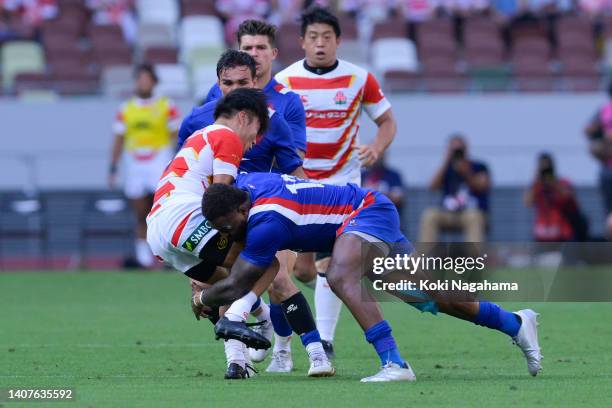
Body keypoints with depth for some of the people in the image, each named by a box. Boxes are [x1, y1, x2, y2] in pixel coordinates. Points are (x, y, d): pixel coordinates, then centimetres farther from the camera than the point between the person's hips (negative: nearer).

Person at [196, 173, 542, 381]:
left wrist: (202, 298, -6)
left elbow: (235, 287, -25)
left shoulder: (267, 220, -30)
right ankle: (515, 323, 26)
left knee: (341, 278, -34)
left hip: (369, 212, -10)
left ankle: (395, 364, -38)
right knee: (428, 294, 14)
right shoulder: (243, 183, -6)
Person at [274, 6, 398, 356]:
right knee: (302, 269, -3)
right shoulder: (285, 81, -3)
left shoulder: (359, 78, -4)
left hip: (343, 179, -1)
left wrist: (377, 148, -14)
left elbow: (387, 121, 5)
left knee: (332, 263, -13)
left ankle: (325, 339, -6)